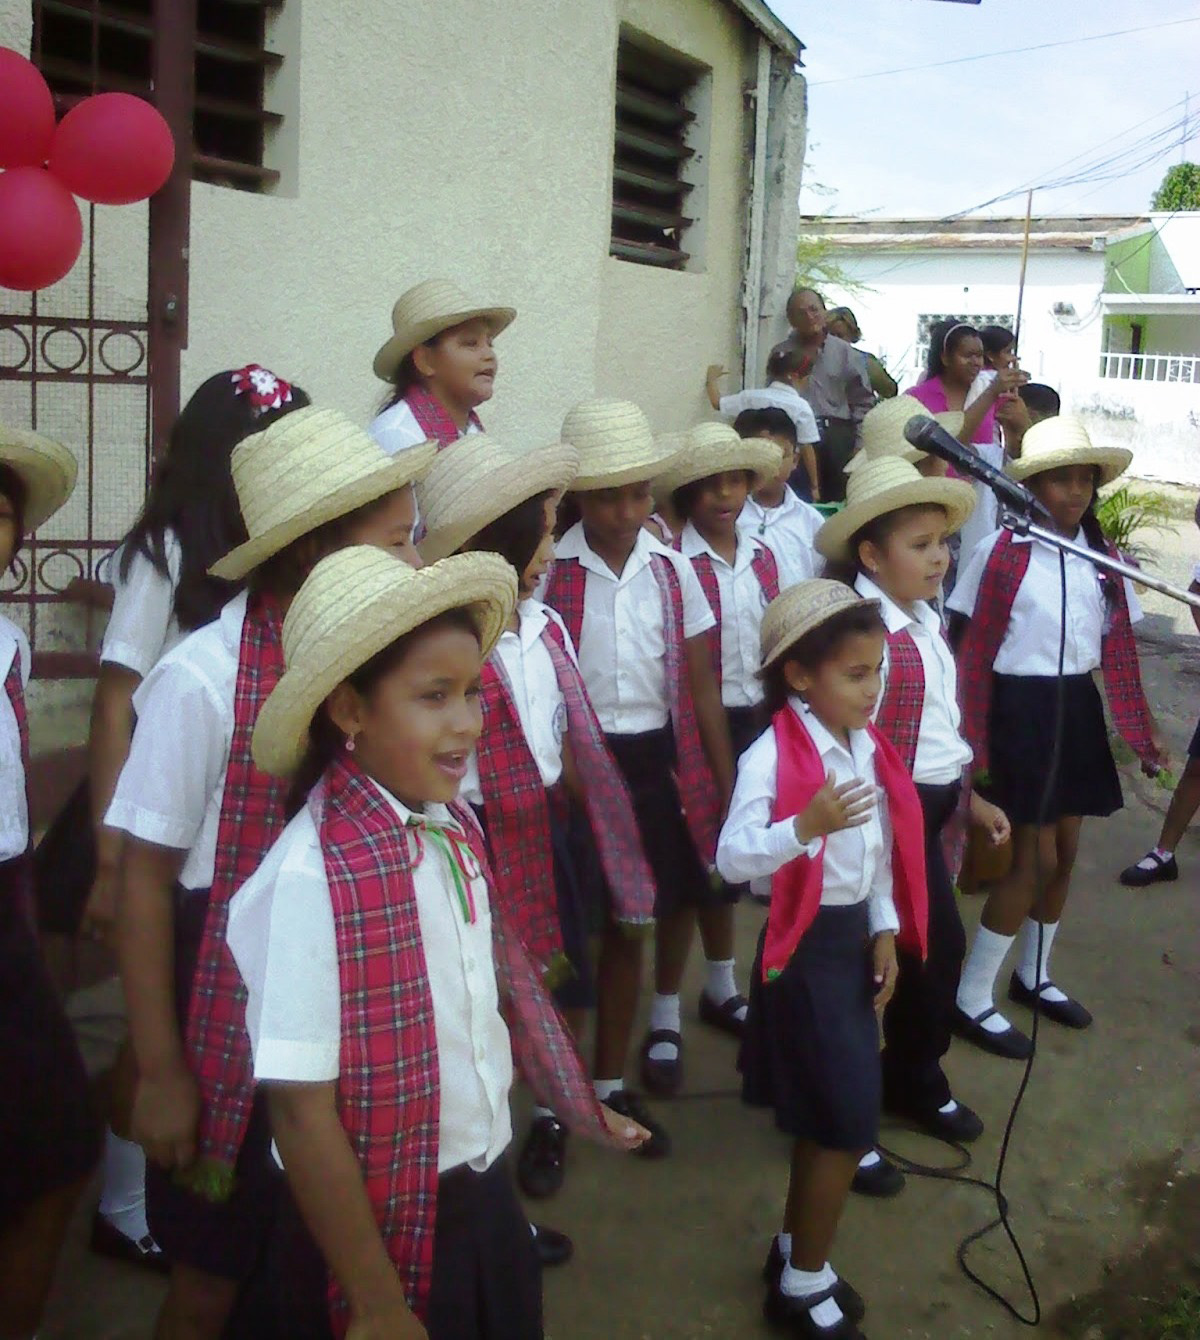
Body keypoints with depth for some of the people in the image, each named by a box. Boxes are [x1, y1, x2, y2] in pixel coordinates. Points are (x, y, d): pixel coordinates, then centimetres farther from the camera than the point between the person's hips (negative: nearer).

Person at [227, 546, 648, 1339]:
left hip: (489, 1198, 7)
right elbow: (301, 1106, -22)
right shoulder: (311, 877, -26)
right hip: (382, 1228, -7)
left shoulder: (458, 830, -4)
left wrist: (580, 1106, 20)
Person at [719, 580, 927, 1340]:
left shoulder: (869, 747, 4)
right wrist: (806, 826, -37)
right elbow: (731, 859, -25)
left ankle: (795, 1252, 36)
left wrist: (885, 931, 7)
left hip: (855, 936, 8)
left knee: (827, 1113, 17)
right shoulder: (771, 757, -19)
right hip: (805, 944, -7)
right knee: (850, 1120, -2)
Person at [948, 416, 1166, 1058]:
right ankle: (971, 997, 6)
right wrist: (972, 740, -10)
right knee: (1036, 857, -6)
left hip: (1078, 707, 6)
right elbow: (974, 653, -10)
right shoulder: (1003, 551, -13)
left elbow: (1118, 651, 10)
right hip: (1022, 708, -6)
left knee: (1065, 849, 14)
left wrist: (1142, 733, 10)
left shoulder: (1100, 557, 4)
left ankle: (1034, 976, 34)